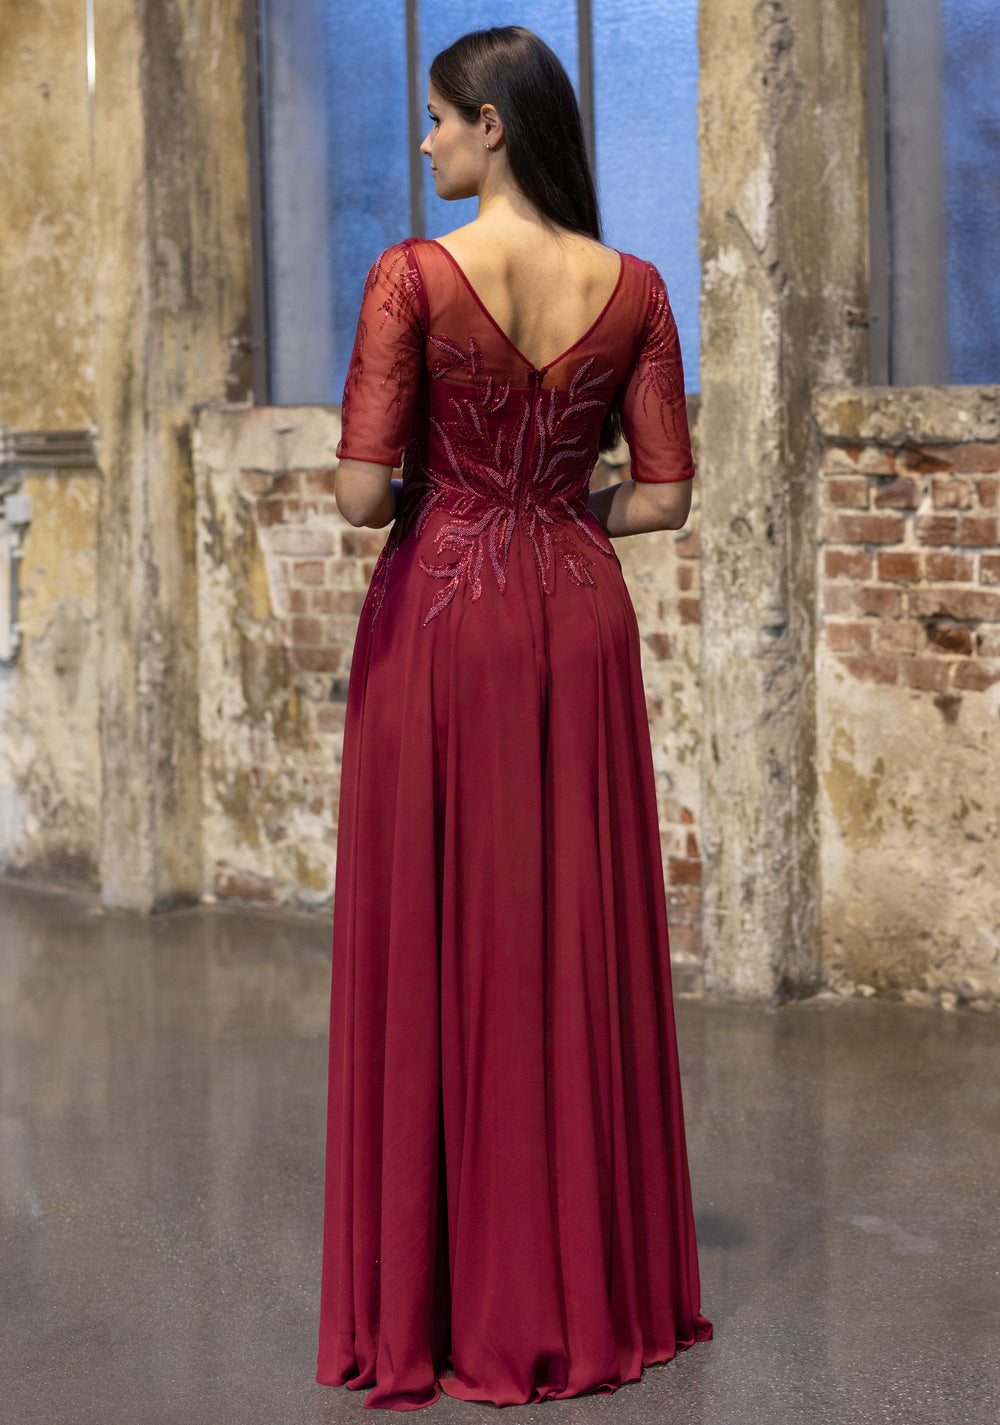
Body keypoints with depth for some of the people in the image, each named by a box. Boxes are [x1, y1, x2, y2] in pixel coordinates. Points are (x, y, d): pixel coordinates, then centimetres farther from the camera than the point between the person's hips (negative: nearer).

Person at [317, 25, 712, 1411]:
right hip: (578, 618, 4)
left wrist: (434, 498, 7)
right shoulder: (632, 288, 2)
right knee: (583, 940, 11)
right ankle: (595, 1285, 20)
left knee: (435, 944, 3)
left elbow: (362, 491, -14)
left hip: (440, 615, -4)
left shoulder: (413, 275, -10)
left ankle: (439, 1306, 9)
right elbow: (666, 495, 2)